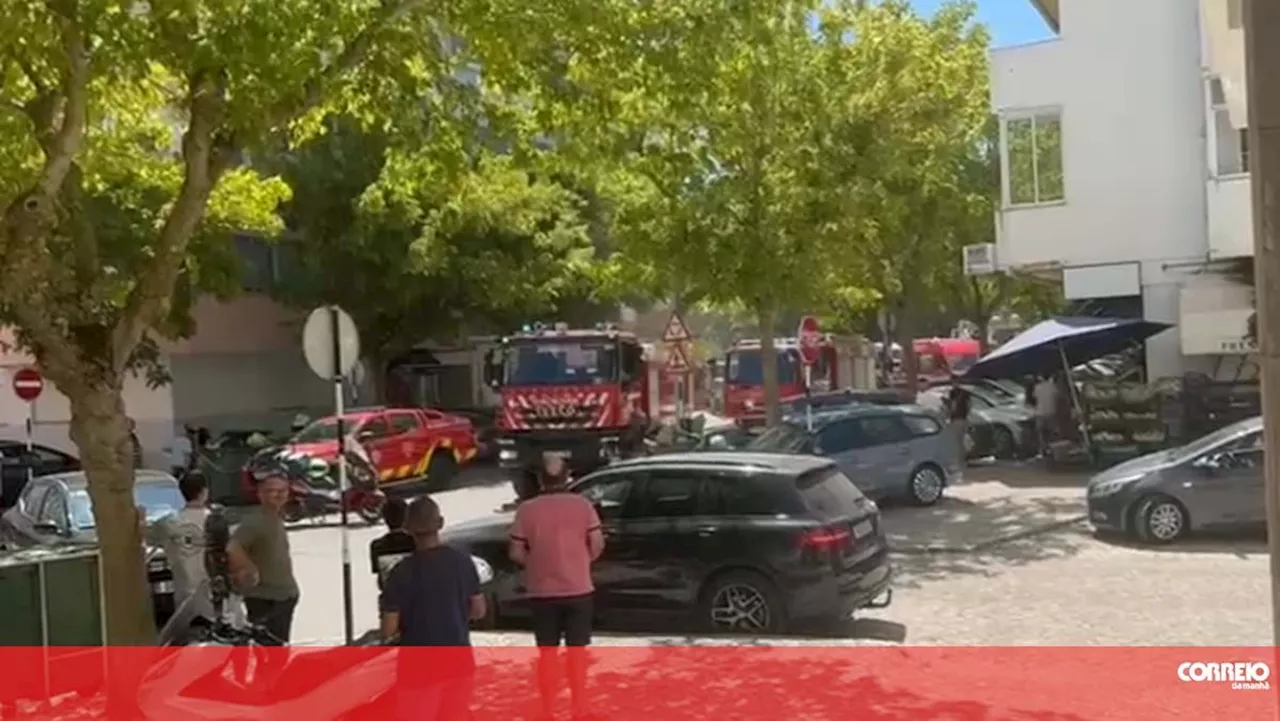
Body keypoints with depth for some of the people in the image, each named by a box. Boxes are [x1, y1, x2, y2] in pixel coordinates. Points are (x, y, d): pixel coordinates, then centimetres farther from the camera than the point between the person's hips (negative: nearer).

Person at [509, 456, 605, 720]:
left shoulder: (527, 509, -6)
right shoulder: (582, 505, -6)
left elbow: (516, 553, -5)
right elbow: (597, 544, -5)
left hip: (542, 592, 0)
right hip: (577, 589, 0)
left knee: (547, 653, 11)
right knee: (577, 651, 10)